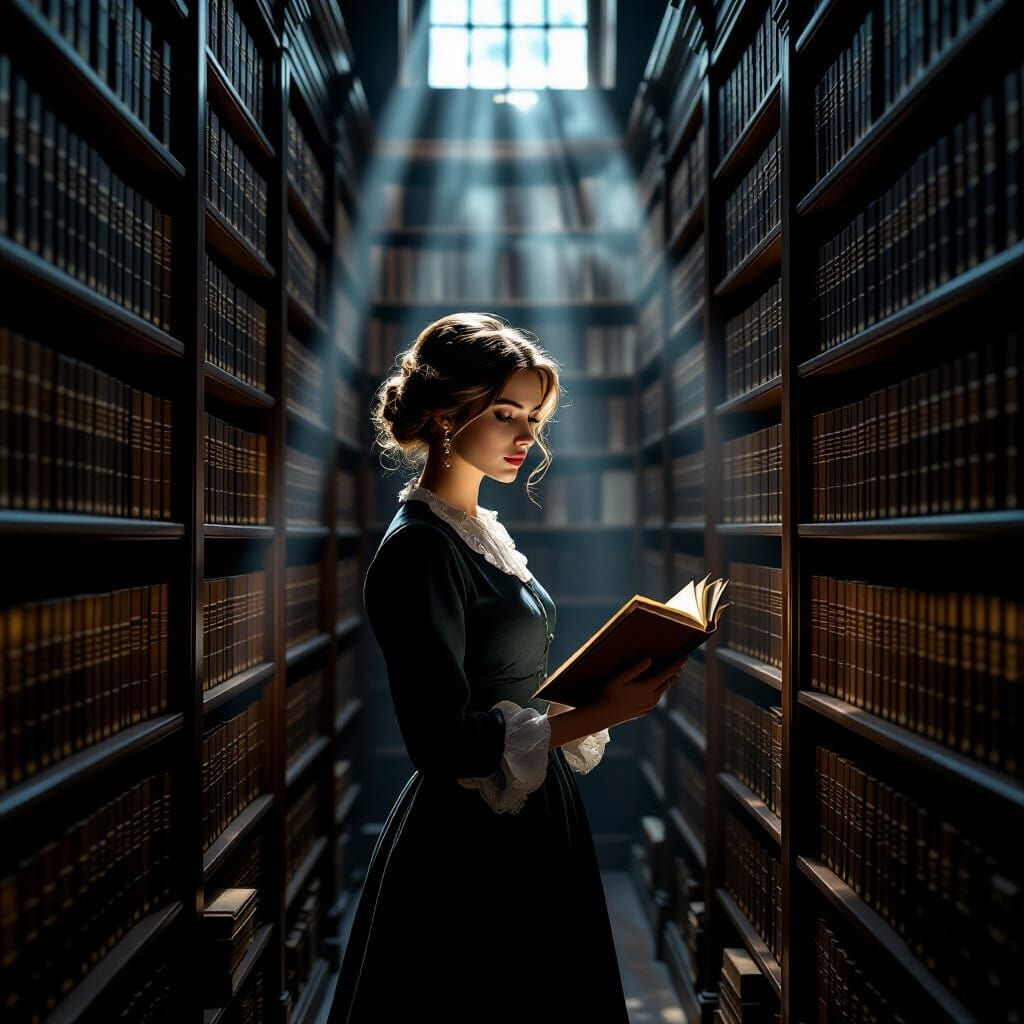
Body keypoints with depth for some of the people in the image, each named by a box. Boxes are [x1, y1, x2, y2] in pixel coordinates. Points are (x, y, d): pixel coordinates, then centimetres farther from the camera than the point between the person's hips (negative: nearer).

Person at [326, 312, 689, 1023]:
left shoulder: (482, 531, 9)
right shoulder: (419, 548, -19)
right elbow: (445, 740, -24)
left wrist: (613, 687, -1)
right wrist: (600, 715, -25)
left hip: (531, 818, 9)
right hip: (470, 841, -9)